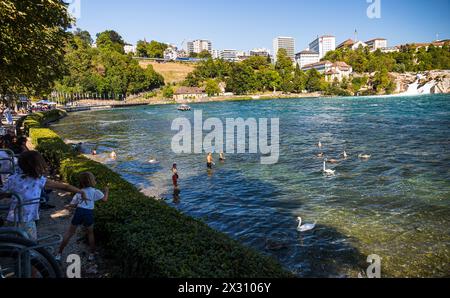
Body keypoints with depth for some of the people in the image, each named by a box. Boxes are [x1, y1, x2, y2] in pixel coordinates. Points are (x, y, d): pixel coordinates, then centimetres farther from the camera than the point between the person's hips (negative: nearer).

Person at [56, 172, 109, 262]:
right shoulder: (95, 191, 2)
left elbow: (72, 205, 11)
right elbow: (105, 199, -1)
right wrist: (107, 191, 16)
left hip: (78, 212, 3)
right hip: (88, 214, -3)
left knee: (70, 233, 15)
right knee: (90, 233, 17)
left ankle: (59, 254, 19)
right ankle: (92, 254, 23)